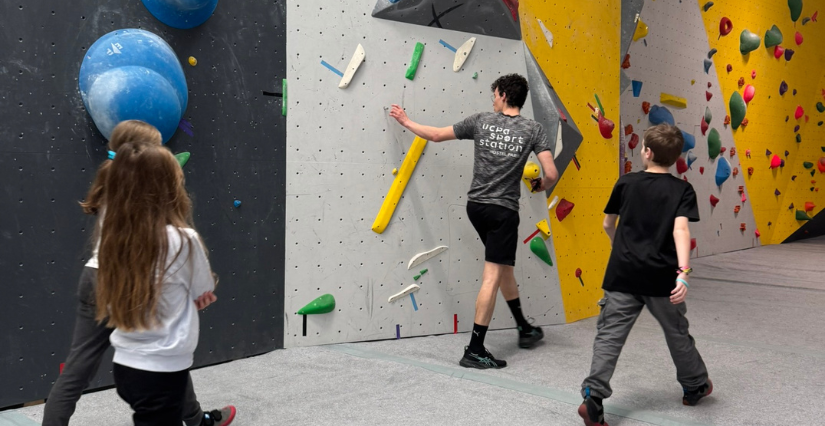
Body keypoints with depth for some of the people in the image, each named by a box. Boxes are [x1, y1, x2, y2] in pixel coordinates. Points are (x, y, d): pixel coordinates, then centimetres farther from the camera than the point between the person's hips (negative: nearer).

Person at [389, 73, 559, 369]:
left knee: (504, 266, 21)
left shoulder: (481, 121, 2)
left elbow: (436, 135, 8)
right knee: (492, 277, -3)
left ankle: (524, 329, 35)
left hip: (475, 205, 4)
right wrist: (540, 186, 13)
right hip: (503, 210, -4)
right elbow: (551, 174, -10)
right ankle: (475, 351, -4)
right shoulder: (533, 129, -4)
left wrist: (406, 121, 24)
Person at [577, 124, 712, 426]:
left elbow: (608, 225, 13)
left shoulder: (626, 183, 3)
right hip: (661, 277, 0)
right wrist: (683, 272, -25)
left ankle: (593, 397, -14)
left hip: (622, 274, 0)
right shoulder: (682, 190, -1)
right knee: (677, 333, 20)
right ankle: (695, 386, 40)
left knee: (609, 335, -2)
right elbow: (680, 230, -17)